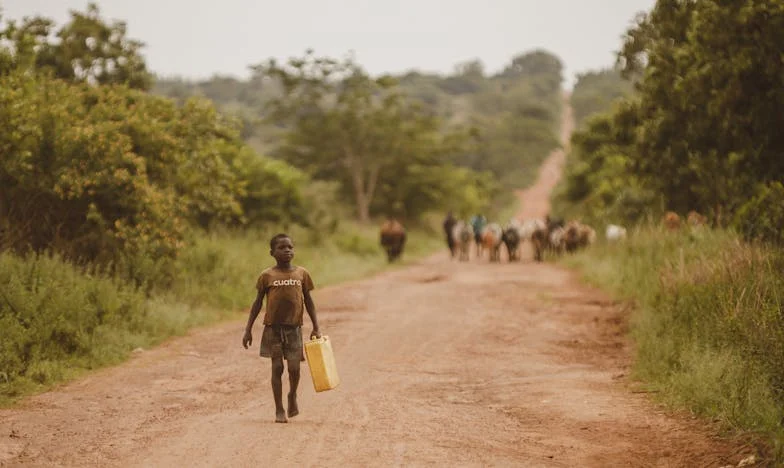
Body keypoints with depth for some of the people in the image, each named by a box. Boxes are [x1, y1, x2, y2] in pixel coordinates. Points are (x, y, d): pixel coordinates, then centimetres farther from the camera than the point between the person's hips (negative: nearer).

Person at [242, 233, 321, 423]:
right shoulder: (267, 276, -1)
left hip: (294, 328, 1)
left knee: (294, 368, -4)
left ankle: (292, 396, 28)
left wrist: (316, 327, 6)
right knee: (277, 367, 1)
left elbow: (308, 301, 10)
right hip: (273, 328, -1)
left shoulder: (302, 273, 3)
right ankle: (279, 410, 11)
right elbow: (257, 303, 3)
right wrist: (248, 330, 1)